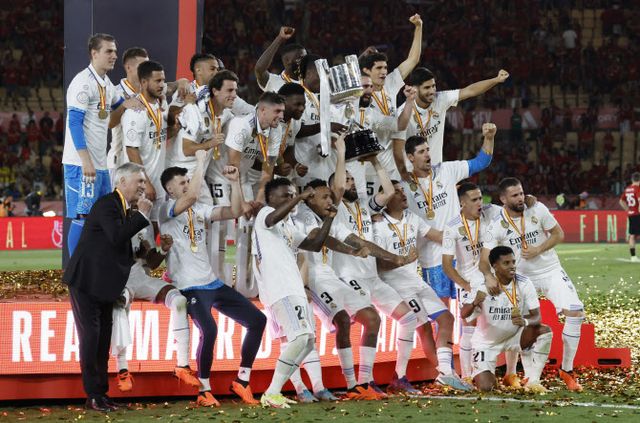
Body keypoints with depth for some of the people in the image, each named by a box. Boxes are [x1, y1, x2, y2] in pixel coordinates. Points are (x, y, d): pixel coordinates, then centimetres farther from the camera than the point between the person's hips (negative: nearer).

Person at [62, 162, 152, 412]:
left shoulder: (126, 209, 12)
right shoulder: (107, 204, -16)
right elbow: (117, 237, -28)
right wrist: (142, 215, -22)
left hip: (104, 285, 9)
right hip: (86, 281, -9)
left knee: (103, 338, 10)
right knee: (90, 335, -7)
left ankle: (101, 393, 16)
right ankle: (93, 396, -3)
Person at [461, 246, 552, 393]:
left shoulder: (524, 284, -15)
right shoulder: (483, 286, -21)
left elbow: (536, 317, -18)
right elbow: (463, 315, -30)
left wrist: (525, 322, -43)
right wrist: (474, 304, -54)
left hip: (513, 336, 2)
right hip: (486, 342, -2)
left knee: (544, 331, -24)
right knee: (485, 387, -17)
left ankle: (532, 381, -11)